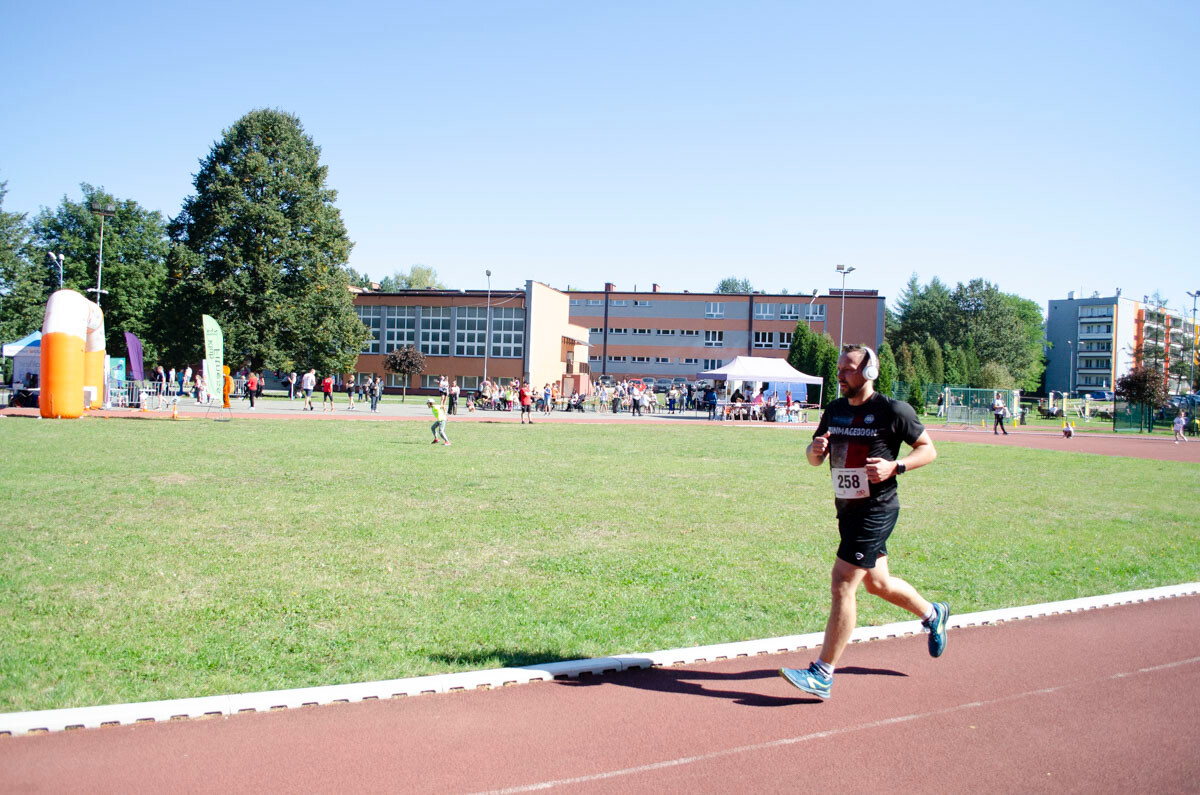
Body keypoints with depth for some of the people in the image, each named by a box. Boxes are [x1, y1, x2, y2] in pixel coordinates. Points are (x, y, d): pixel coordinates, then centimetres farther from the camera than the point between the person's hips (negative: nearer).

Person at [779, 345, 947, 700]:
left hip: (876, 510, -8)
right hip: (847, 509, 8)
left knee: (842, 584, -12)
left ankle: (822, 675, -6)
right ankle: (932, 614, 49)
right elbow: (815, 458, 13)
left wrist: (895, 466, -20)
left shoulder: (893, 410, -11)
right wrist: (816, 449, -12)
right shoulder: (835, 410, 7)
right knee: (877, 582, 21)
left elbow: (928, 450, -3)